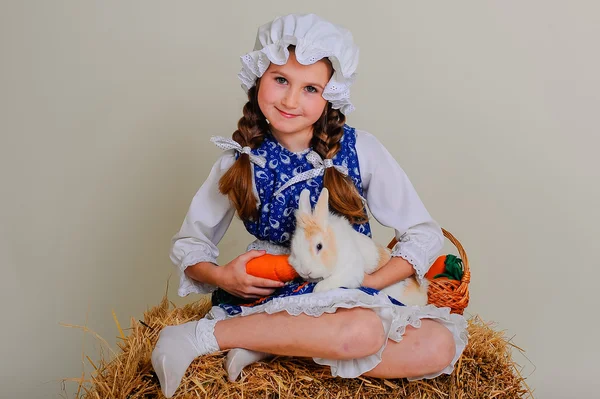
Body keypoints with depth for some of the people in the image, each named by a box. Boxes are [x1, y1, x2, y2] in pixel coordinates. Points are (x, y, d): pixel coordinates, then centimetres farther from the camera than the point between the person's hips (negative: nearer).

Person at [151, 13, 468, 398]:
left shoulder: (360, 149, -5)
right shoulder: (240, 161, -1)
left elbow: (424, 235, -2)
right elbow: (189, 243, 8)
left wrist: (367, 284, -15)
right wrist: (220, 276, -14)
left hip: (354, 294, 3)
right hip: (268, 292, -3)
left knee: (439, 347, -25)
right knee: (361, 330, -35)